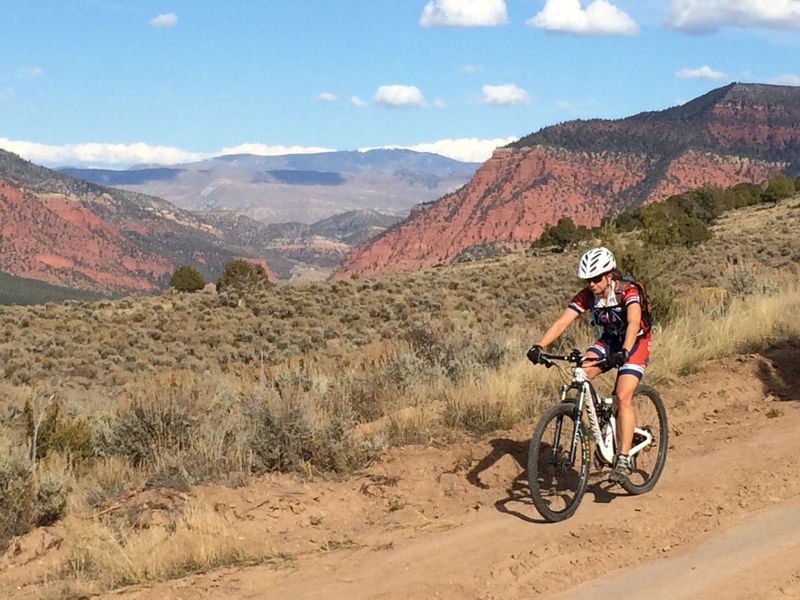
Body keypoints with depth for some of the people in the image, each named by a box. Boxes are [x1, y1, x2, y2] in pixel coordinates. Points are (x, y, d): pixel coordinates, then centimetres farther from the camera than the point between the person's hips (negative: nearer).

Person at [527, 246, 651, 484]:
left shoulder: (627, 291, -26)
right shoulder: (586, 295, -14)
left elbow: (634, 322, -41)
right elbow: (562, 322, -22)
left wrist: (624, 352, -59)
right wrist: (538, 346, -37)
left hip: (635, 343, -5)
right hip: (608, 342, 5)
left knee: (622, 397, -21)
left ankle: (623, 459, -16)